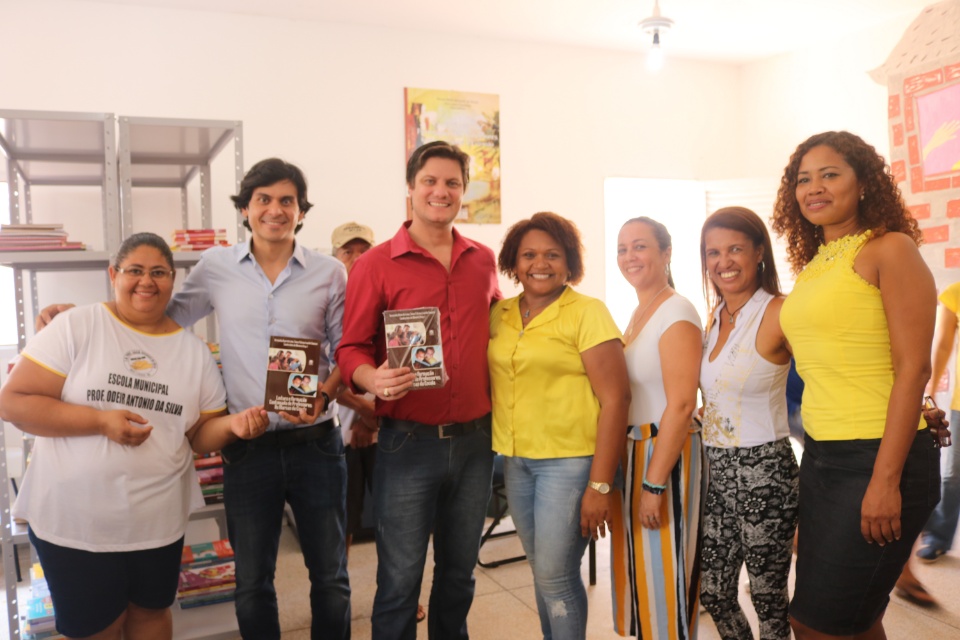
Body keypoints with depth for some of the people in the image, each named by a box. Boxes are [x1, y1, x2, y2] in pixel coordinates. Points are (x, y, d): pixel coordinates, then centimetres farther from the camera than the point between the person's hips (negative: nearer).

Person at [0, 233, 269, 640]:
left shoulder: (194, 350, 3)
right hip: (73, 518, -3)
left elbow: (200, 434, 5)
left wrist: (233, 424, -17)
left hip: (157, 520, 3)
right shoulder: (76, 326, -8)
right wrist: (100, 421, -21)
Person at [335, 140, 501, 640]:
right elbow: (351, 349, -4)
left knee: (459, 573, 19)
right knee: (399, 581, 6)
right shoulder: (376, 265, -5)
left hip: (475, 440, 4)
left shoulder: (483, 261, 7)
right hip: (409, 443, -4)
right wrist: (374, 379, -25)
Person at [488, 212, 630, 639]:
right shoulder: (500, 313, 6)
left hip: (569, 459, -5)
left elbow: (614, 398, -14)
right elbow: (490, 381, 15)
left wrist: (600, 486, -16)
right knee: (542, 569, 16)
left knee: (555, 576, -2)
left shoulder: (587, 313, -10)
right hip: (515, 459, 5)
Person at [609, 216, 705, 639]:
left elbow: (681, 406, -21)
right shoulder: (638, 314, 11)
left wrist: (654, 484, -22)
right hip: (631, 452, 9)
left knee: (666, 573, 2)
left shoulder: (676, 312, -15)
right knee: (638, 567, 18)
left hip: (667, 453, -9)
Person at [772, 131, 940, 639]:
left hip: (878, 457, -7)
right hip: (820, 456, 7)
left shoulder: (890, 249, -9)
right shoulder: (811, 267, 11)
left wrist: (886, 480, -19)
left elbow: (913, 369, -15)